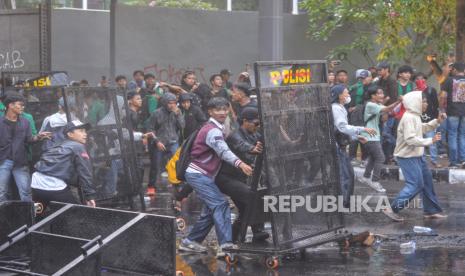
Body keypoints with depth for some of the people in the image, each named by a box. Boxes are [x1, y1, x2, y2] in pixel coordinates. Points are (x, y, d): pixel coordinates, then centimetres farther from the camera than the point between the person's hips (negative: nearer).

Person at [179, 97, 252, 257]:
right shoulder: (213, 130, -17)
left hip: (204, 175, 11)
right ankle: (225, 245, -30)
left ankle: (190, 242, 20)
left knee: (211, 210, 13)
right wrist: (240, 164, -50)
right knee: (220, 205, -20)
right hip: (198, 174, -11)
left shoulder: (216, 128, 16)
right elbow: (223, 151, -33)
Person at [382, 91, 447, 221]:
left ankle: (431, 210, 25)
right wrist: (430, 140, -24)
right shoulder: (409, 118, -22)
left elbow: (423, 128, 26)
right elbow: (410, 139, -29)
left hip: (416, 155, 11)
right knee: (416, 184, -10)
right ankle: (392, 209, -3)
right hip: (408, 157, -11)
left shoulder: (415, 116, 11)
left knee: (427, 181, 15)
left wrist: (437, 121, 13)